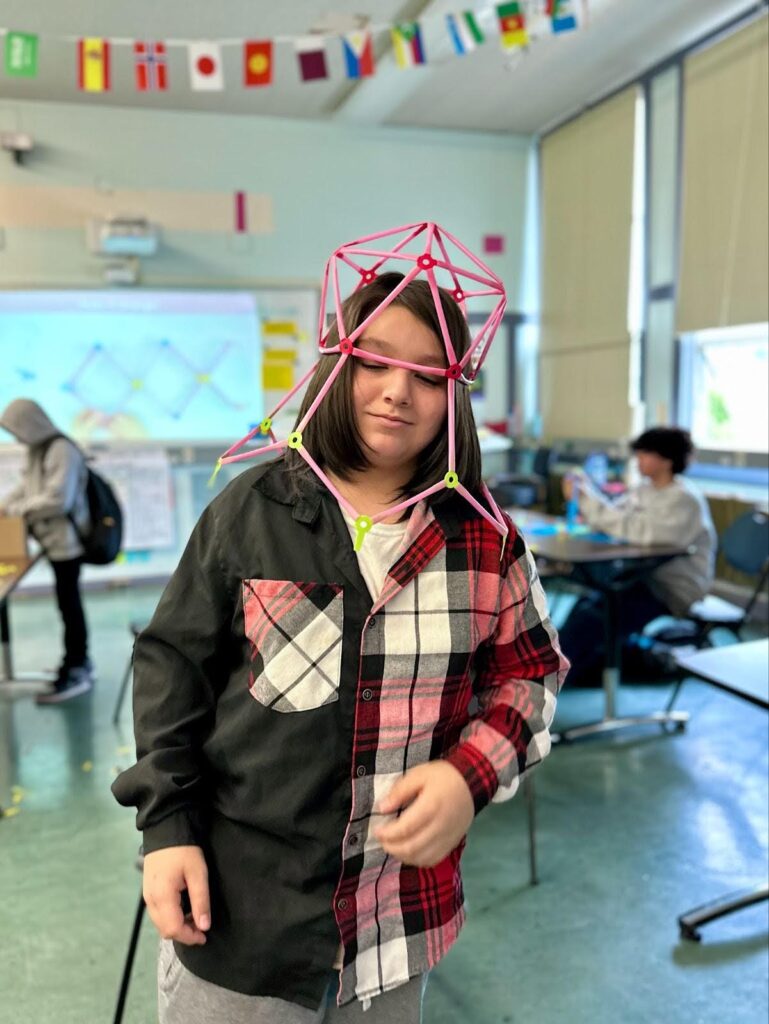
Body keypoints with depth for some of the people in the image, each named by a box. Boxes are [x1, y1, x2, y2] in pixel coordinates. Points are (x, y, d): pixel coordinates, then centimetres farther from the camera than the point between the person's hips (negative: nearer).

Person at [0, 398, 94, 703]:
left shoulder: (62, 450, -18)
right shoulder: (38, 450, 11)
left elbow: (58, 500, -23)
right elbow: (26, 487, 19)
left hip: (66, 540, -8)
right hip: (54, 540, 9)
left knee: (69, 604, -2)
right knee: (68, 603, 15)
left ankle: (76, 673, 6)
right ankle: (78, 661, 27)